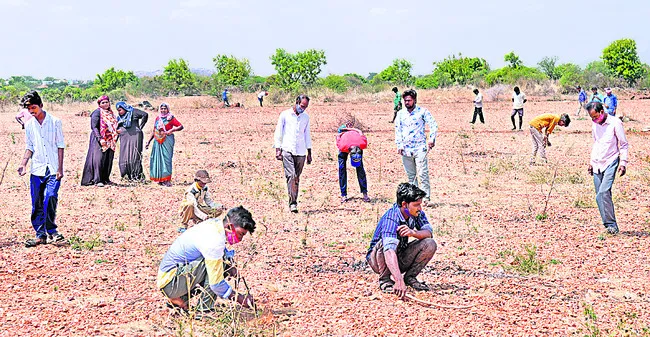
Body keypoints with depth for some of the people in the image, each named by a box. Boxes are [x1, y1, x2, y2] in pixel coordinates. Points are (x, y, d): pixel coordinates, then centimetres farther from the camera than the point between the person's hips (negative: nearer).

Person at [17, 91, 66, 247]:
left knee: (50, 198, -18)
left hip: (53, 169, -3)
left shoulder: (55, 122, -1)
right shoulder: (29, 125, 9)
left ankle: (51, 230, -1)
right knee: (37, 204, 2)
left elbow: (60, 146, 0)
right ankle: (41, 235, 10)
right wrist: (23, 164, -2)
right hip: (36, 170, 4)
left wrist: (60, 168, -6)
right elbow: (29, 148, 14)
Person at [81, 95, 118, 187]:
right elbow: (94, 127, -13)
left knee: (108, 160, 7)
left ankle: (105, 179, 16)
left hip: (110, 141, 7)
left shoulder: (110, 113, 15)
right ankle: (97, 180, -12)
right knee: (98, 159, -11)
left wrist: (114, 139, 17)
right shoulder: (97, 112, -6)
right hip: (99, 141, -7)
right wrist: (100, 139, -22)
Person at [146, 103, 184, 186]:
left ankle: (167, 180, -8)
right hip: (158, 141, 5)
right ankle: (160, 179, 10)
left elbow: (181, 126, -7)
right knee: (158, 158, 3)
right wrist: (149, 141, 16)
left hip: (167, 141, -5)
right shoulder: (157, 118, 13)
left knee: (166, 158, -9)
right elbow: (154, 131, 18)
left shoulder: (171, 118, -2)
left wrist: (171, 130, -19)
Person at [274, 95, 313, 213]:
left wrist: (309, 152, 18)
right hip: (287, 150, -4)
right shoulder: (285, 115, 3)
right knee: (290, 176, -16)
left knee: (297, 178, 5)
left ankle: (293, 202, 10)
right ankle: (293, 203, -21)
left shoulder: (306, 117, 13)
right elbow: (278, 132, 5)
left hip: (301, 152, 4)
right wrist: (278, 150, -3)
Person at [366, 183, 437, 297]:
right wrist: (399, 281, -58)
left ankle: (409, 277, 1)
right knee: (385, 243, -37)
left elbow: (429, 232, -18)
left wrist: (413, 233, -41)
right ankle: (384, 279, -13)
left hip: (401, 259, 5)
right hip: (378, 260, -5)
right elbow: (389, 250, -46)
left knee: (430, 244, -17)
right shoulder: (390, 218, -33)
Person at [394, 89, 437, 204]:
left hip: (420, 148, -4)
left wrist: (432, 139, -14)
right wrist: (399, 145, 2)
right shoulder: (400, 114, 10)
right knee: (411, 175, 8)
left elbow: (433, 125, -3)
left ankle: (426, 197, -9)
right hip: (406, 149, 4)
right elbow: (398, 130, 12)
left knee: (422, 174, -11)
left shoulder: (422, 111, -1)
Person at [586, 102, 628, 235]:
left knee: (604, 192, -21)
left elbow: (624, 144, -4)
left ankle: (611, 224, -18)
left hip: (611, 163, -7)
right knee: (599, 196, 2)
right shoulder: (594, 125, 11)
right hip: (597, 164, 7)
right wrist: (591, 162, 22)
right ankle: (610, 225, 8)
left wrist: (623, 162, -10)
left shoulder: (615, 123, -8)